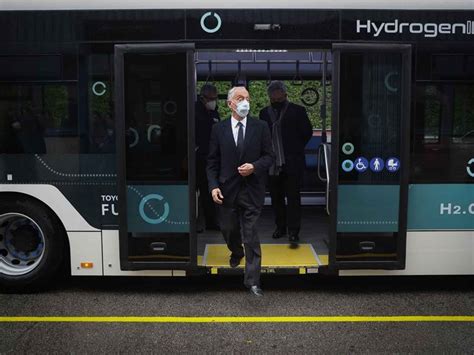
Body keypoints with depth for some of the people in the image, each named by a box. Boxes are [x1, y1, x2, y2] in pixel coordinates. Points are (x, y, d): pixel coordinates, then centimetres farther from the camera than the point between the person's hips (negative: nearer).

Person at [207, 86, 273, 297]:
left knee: (250, 234, -3)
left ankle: (252, 280, 6)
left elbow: (269, 156, 3)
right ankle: (236, 253, 51)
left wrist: (255, 166, -16)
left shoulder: (260, 127, 1)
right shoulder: (219, 129, 2)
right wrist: (213, 186, -8)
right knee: (228, 229, 17)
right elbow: (212, 162, 3)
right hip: (227, 189, 2)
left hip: (251, 190, -2)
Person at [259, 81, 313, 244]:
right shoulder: (264, 113, 10)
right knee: (276, 197, 11)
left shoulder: (297, 111, -1)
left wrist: (295, 148, 5)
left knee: (293, 197, -4)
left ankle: (293, 231, 1)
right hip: (273, 163, 4)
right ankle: (280, 226, 25)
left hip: (292, 163, -4)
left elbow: (307, 132, 3)